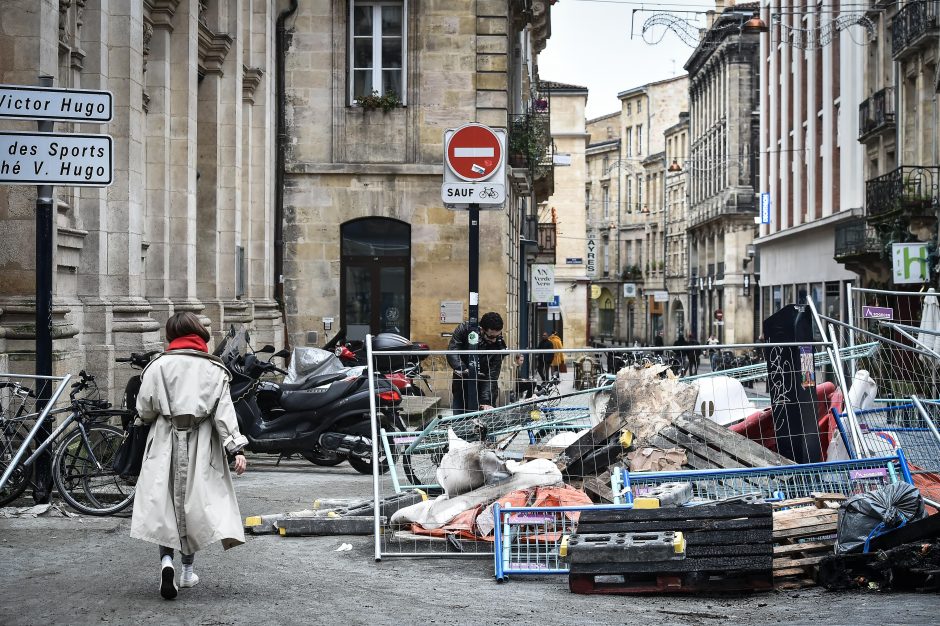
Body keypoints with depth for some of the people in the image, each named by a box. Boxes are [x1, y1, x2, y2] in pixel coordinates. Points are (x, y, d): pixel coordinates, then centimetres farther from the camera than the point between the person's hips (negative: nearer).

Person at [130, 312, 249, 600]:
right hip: (201, 444, 1)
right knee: (195, 502, 11)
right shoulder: (214, 369, 2)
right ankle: (188, 570, 17)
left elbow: (145, 410, -2)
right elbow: (224, 412, -6)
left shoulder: (158, 366, -2)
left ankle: (166, 559, -19)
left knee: (164, 504, 3)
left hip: (166, 444, -1)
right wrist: (236, 448, -10)